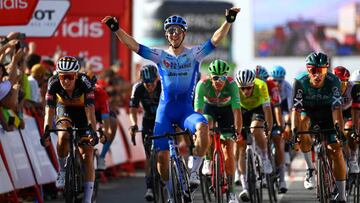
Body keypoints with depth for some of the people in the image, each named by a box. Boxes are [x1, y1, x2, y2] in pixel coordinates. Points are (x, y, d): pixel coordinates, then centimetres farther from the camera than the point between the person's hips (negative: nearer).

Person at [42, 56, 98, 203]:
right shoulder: (54, 83, -28)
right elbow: (49, 110, -30)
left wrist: (93, 131, -52)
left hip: (82, 111, -1)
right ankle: (62, 171, -9)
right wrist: (46, 131, -43)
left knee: (87, 153, -9)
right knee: (63, 136, -33)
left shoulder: (84, 83, -33)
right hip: (64, 110, 1)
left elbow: (90, 110, -39)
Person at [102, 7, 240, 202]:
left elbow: (215, 40, -11)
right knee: (162, 156, -4)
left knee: (202, 127, -35)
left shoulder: (194, 54, 1)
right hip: (165, 110, 1)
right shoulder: (160, 56, 3)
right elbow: (134, 46, -6)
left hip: (186, 109, -1)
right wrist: (116, 30, -18)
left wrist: (228, 21, -26)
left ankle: (194, 171, -19)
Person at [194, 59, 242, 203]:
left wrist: (238, 131, -42)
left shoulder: (231, 85, -33)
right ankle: (208, 160, -18)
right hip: (209, 108, 1)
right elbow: (198, 109, -35)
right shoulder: (203, 85, -33)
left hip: (226, 110, -1)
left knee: (228, 150, -7)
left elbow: (236, 110, -34)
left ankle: (231, 191, -2)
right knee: (206, 126, -35)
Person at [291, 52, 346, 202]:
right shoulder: (301, 82, -27)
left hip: (327, 113, 0)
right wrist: (294, 131, -44)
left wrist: (340, 132, -45)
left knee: (336, 151, -13)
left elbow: (336, 108, -33)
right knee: (302, 123, -35)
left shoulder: (333, 81, -29)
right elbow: (296, 109, -30)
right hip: (308, 112, 0)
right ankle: (310, 169, -22)